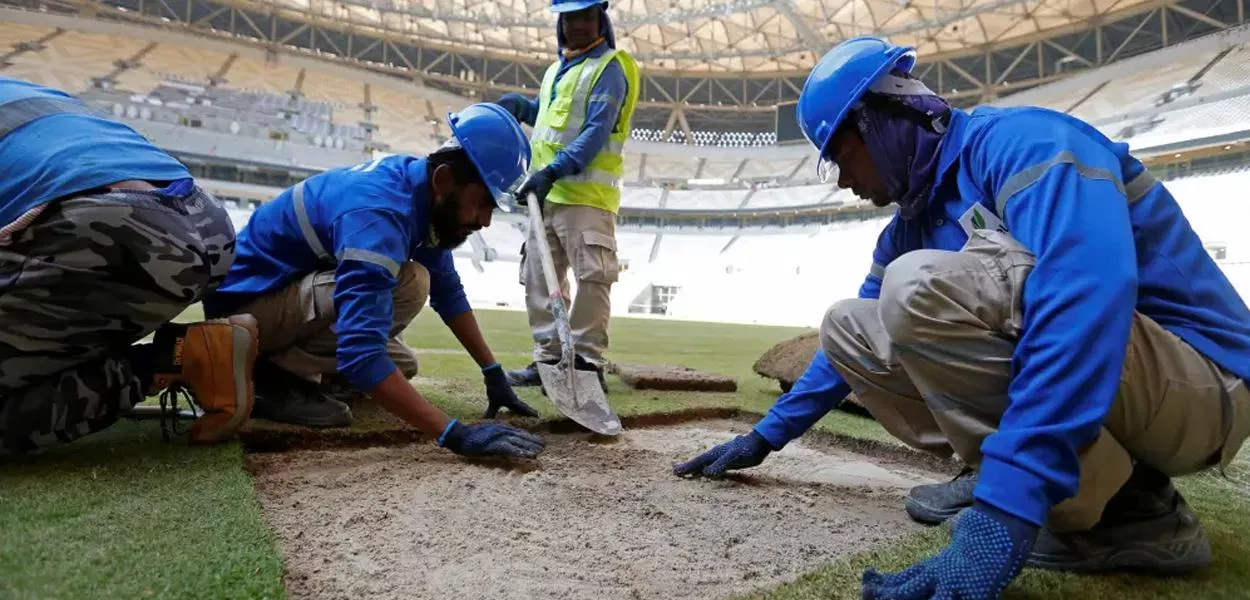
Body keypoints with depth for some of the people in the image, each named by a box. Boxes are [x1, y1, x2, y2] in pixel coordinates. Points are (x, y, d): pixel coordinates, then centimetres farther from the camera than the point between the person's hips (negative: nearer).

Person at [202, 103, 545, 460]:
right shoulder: (379, 213, -34)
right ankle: (276, 375, -15)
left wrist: (493, 372, -1)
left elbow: (447, 291, 3)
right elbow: (361, 355, -43)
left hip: (297, 284, 9)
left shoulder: (419, 188, -7)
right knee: (408, 284, -28)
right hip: (245, 299, -8)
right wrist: (455, 433, -44)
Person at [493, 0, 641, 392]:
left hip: (587, 193, -8)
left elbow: (596, 132, -16)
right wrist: (523, 107, 14)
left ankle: (587, 363, -3)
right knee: (539, 278, 10)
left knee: (592, 278, -10)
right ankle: (549, 360, 17)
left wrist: (552, 171, -26)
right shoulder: (556, 70, 21)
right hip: (548, 193, 9)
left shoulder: (608, 68, -3)